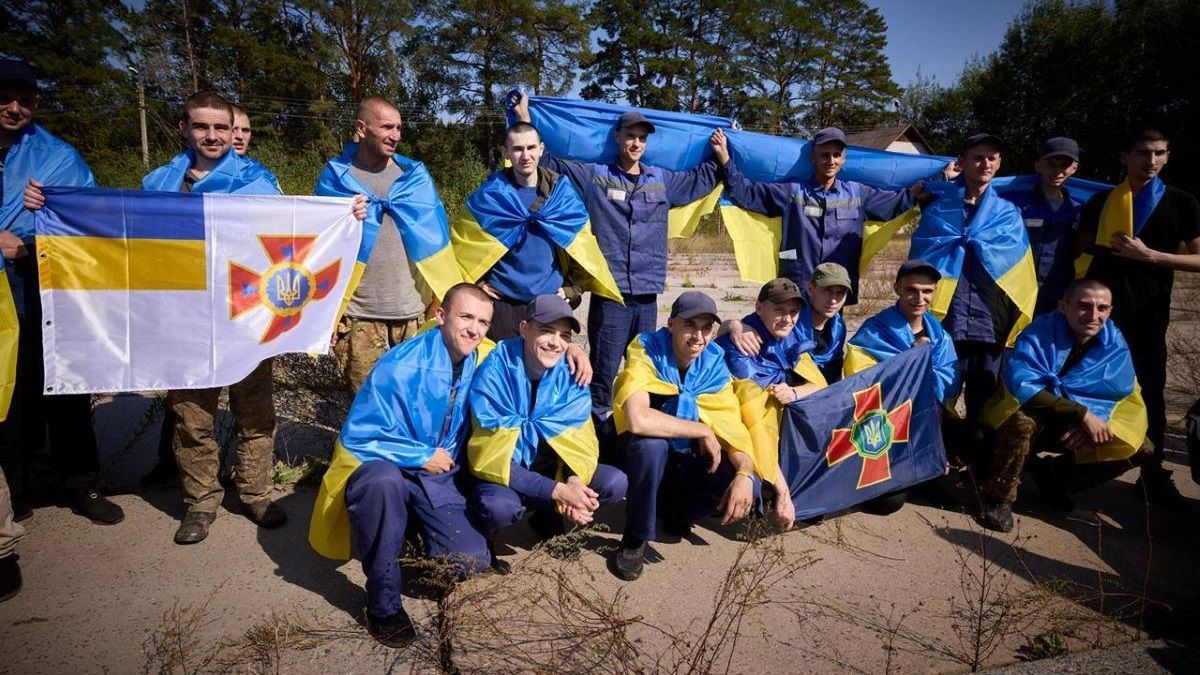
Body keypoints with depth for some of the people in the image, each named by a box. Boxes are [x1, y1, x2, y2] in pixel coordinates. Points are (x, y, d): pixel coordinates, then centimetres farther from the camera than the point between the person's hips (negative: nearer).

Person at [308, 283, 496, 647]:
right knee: (385, 481, -41)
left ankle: (412, 532, 18)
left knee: (472, 562, -18)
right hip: (383, 468, -4)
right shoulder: (401, 365, -22)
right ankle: (383, 602, -20)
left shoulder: (482, 361, -7)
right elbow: (358, 436, -19)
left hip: (439, 479, 4)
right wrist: (422, 457, -17)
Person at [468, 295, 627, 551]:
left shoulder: (571, 373, -8)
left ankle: (548, 515, 11)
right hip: (501, 475, -4)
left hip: (548, 468, 5)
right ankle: (483, 533, 1)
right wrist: (556, 490, -31)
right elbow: (491, 457, -24)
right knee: (499, 506, -36)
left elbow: (579, 439, -6)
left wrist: (575, 479, -30)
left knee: (615, 483, -15)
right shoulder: (495, 371, -21)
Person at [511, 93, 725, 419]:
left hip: (648, 293, 4)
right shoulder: (593, 176, 4)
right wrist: (524, 120, 5)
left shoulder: (663, 180, 15)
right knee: (603, 372, -2)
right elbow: (549, 163, 7)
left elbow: (704, 177, 30)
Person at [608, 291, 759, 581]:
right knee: (651, 443, -38)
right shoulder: (647, 352, -22)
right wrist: (703, 431, -29)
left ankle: (675, 512, 9)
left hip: (690, 460, 4)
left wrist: (744, 473, -30)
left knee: (749, 488, -21)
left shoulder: (715, 364, -8)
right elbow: (637, 420, -39)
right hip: (648, 456, -4)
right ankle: (636, 538, -14)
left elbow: (734, 427, -9)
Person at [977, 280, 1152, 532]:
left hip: (1078, 426, 5)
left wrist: (1092, 421, -29)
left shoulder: (1115, 344, -7)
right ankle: (999, 498, -16)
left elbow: (1117, 393, -7)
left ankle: (1052, 475, 8)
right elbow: (1021, 385, -33)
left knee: (1139, 448, -10)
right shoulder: (1039, 333, -22)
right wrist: (1083, 414, -33)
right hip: (1035, 419, -5)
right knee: (1019, 421, -38)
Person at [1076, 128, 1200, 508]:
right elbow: (1081, 249, 16)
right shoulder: (1101, 201, 8)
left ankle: (1153, 474, 17)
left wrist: (1149, 254, -12)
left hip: (1148, 314, -1)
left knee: (1150, 394, 5)